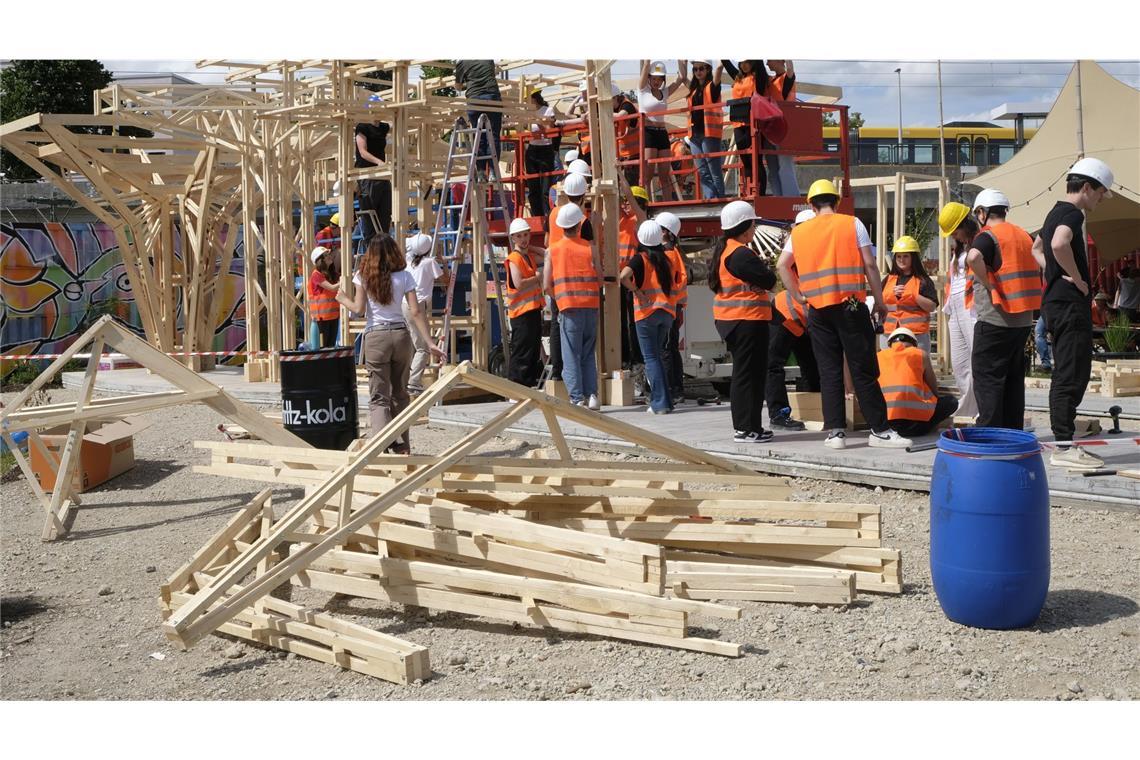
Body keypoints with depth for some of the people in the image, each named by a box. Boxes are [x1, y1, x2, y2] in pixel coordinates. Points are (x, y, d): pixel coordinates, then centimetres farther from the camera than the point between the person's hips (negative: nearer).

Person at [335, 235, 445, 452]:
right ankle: (402, 444, 20)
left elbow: (359, 308, -5)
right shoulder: (404, 276, 2)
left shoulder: (364, 276, -2)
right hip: (401, 334, 2)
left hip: (376, 337, -2)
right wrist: (429, 343, -2)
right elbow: (415, 312, -3)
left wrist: (343, 298, 16)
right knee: (400, 393, 15)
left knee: (378, 396, -1)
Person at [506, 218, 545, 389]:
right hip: (521, 311, -9)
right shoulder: (514, 259, -11)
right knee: (522, 352, -6)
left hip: (533, 309, 9)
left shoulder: (530, 256, 14)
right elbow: (519, 284, -22)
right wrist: (537, 277, -9)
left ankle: (529, 386, 18)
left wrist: (530, 247, 13)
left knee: (534, 351, 12)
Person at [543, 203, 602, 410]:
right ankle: (591, 395, 6)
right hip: (591, 306, 2)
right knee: (588, 354, 14)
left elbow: (547, 286, -1)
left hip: (569, 307, -2)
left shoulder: (553, 250, 1)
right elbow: (600, 280, 2)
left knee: (571, 356, 2)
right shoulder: (590, 248, 3)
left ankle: (577, 399, -3)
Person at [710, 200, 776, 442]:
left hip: (729, 319, 10)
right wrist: (765, 266, 4)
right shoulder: (742, 254, -18)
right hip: (747, 319, -10)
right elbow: (769, 280, -18)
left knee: (743, 372, 16)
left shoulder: (723, 251, 14)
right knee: (749, 374, -5)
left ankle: (743, 425, 20)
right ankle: (747, 428, -1)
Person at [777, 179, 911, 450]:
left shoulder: (799, 232, 10)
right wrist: (879, 301, 5)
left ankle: (835, 431, 5)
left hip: (817, 309, 3)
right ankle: (879, 429, 3)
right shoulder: (852, 224, 2)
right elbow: (869, 264, -1)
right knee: (864, 371, 0)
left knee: (829, 371, 7)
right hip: (850, 305, -3)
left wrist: (798, 295, 11)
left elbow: (782, 265, 9)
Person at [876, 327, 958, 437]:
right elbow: (934, 392, 18)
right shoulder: (920, 354, 12)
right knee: (951, 401, 21)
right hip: (915, 422, -2)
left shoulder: (878, 356, 17)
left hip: (883, 420, 2)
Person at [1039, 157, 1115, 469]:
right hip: (1071, 303, -10)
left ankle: (1063, 442, 17)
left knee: (1067, 374, 13)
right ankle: (1064, 447, -9)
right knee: (1071, 376, -9)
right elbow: (1059, 244, -34)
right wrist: (1077, 278, -20)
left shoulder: (1055, 213, 18)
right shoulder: (1072, 213, -13)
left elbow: (1036, 248, 33)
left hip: (1055, 300, 10)